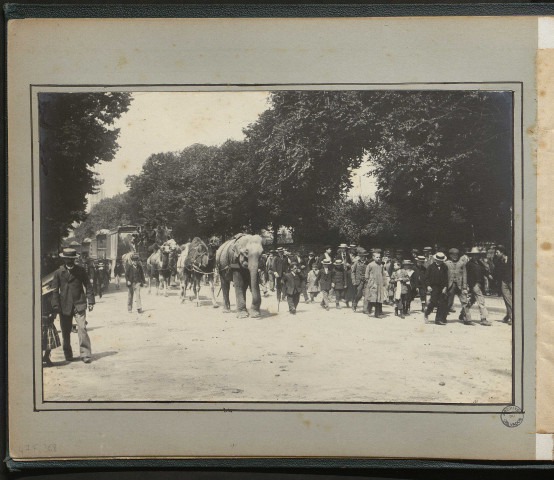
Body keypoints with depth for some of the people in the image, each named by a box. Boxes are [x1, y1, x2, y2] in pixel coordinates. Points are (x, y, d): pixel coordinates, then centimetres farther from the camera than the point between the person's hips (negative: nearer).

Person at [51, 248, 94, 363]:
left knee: (82, 329, -13)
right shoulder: (58, 272, 4)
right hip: (64, 306, 2)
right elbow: (55, 290, 6)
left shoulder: (80, 271, 4)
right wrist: (56, 305, -1)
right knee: (65, 332, 9)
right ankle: (68, 354, 24)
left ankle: (86, 354, -10)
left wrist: (90, 301, 0)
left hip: (79, 305, -1)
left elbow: (88, 286, 7)